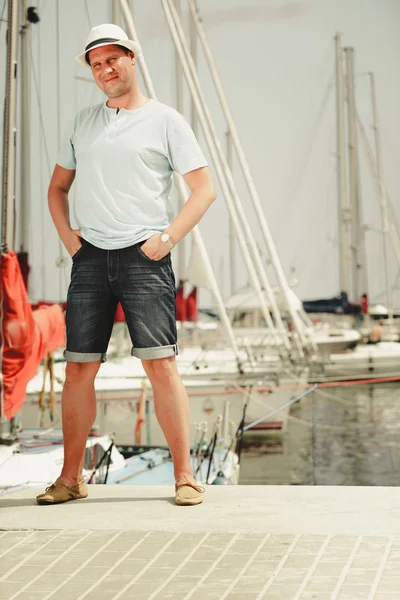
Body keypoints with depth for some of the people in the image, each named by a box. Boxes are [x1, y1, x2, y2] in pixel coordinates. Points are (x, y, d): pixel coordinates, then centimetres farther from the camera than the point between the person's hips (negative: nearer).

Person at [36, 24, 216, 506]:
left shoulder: (164, 120, 5)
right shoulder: (83, 123, 17)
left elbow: (204, 188, 2)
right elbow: (58, 186, 25)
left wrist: (168, 237, -9)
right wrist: (67, 234, 8)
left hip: (143, 255, -4)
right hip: (90, 257, 4)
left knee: (160, 364, -10)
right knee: (79, 368, 3)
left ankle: (184, 475, -5)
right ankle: (71, 477, 11)